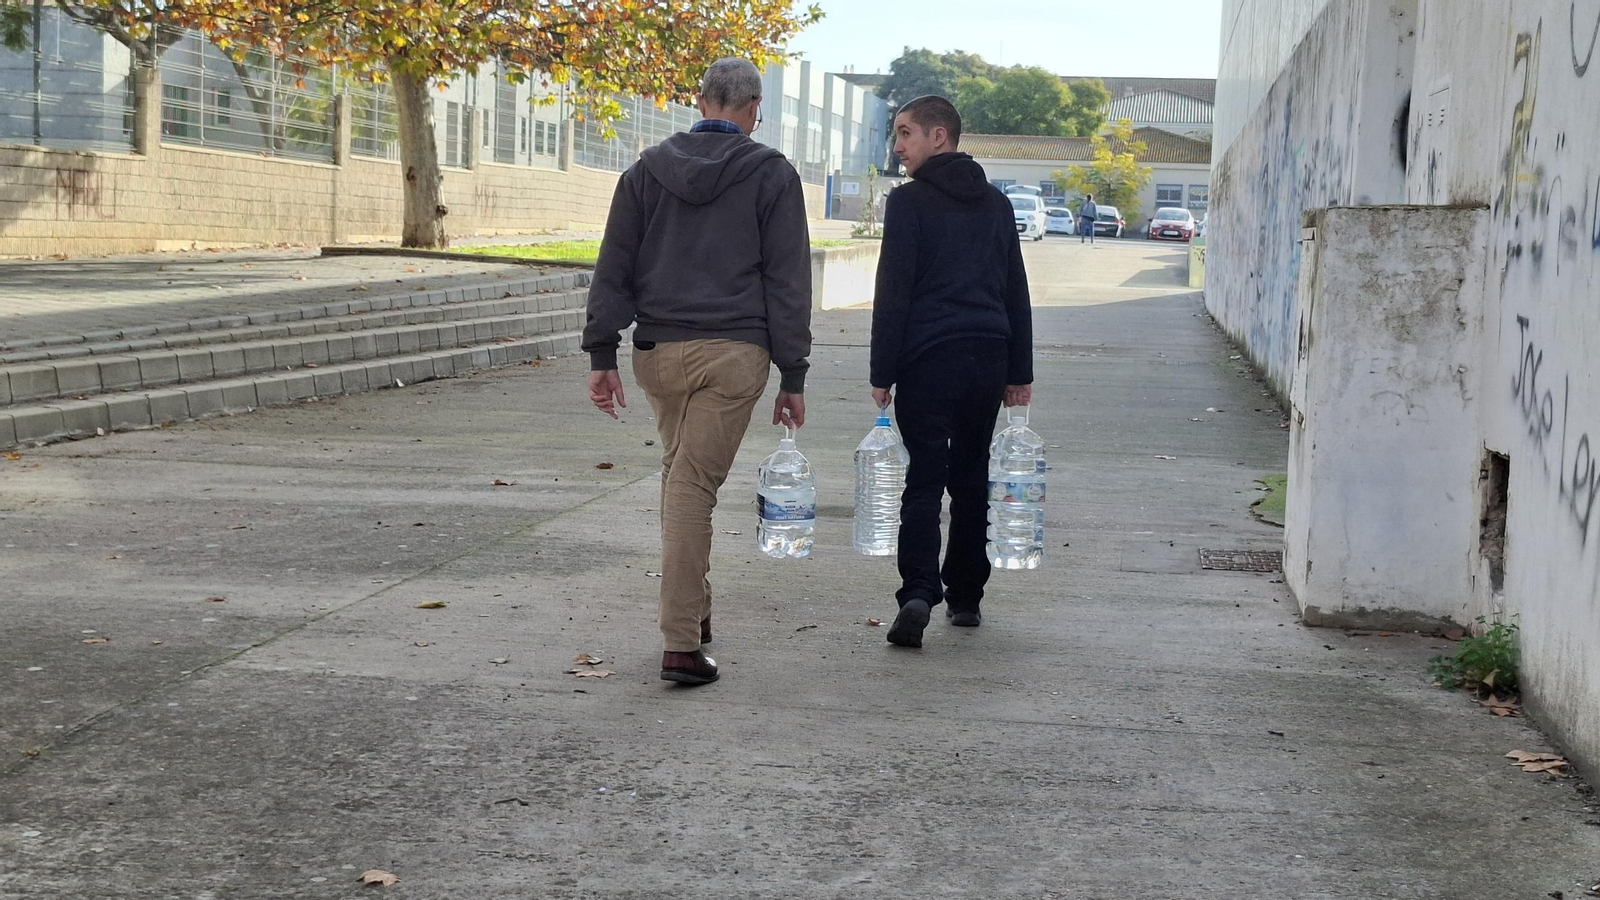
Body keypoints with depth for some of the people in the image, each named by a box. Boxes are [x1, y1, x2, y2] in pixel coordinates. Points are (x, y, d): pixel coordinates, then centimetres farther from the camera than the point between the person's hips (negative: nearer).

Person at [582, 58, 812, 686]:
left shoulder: (648, 169, 9)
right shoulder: (771, 175, 1)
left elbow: (613, 267, 7)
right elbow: (788, 281, -1)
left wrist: (602, 354, 8)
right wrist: (793, 377, 1)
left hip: (658, 351, 3)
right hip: (733, 352, -3)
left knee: (679, 472, 20)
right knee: (693, 485, -6)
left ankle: (693, 609, 27)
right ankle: (682, 645, -9)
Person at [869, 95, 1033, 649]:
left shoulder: (909, 201, -4)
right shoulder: (996, 204, 15)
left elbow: (893, 292, -8)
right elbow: (1017, 293, 16)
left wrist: (882, 373, -6)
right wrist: (1020, 373, 18)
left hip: (928, 359, -5)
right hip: (988, 359, 5)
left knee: (924, 479, -5)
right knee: (971, 478, 13)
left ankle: (919, 592, -20)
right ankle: (965, 597, 17)